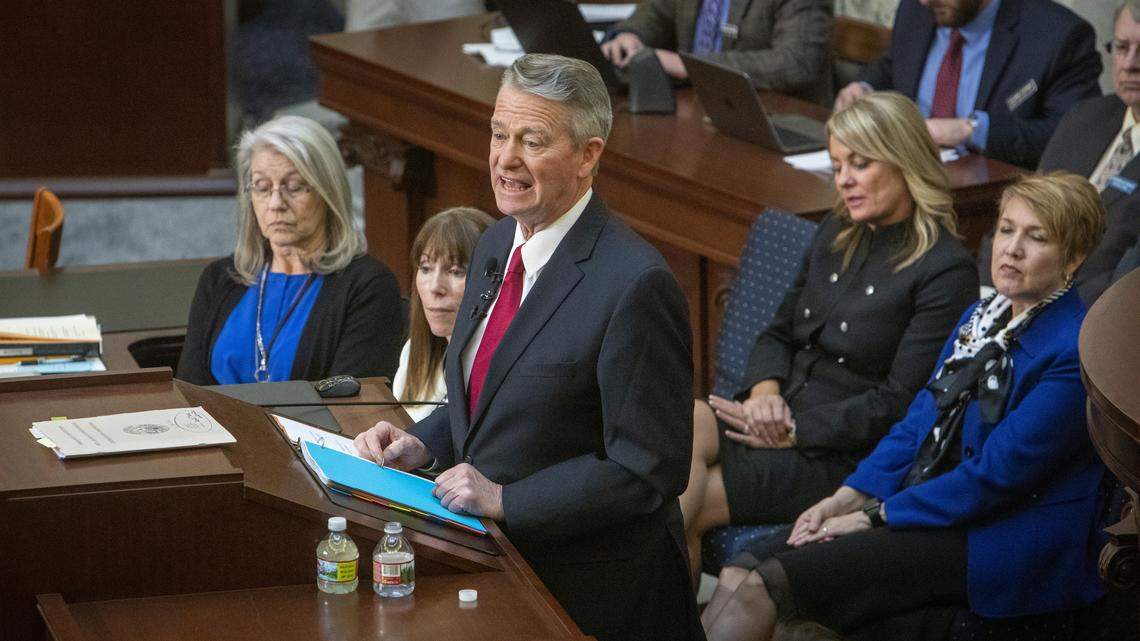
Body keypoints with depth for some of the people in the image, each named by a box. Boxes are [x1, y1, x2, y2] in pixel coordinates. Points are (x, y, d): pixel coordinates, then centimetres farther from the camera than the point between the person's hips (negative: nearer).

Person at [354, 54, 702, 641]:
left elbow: (648, 471, -20)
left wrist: (505, 500, -21)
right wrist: (419, 444, 2)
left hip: (582, 584, -8)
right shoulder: (496, 245, 8)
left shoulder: (635, 284, -21)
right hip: (489, 549, 8)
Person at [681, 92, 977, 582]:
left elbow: (900, 402, -14)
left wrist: (795, 430, -17)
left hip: (845, 455, -6)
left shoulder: (946, 271, -9)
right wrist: (765, 390, -5)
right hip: (781, 416, 6)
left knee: (688, 506, -24)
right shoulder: (835, 235, 15)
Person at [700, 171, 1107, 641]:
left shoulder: (1076, 350, -14)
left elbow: (995, 475, -18)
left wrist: (875, 517, -14)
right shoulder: (981, 317, 14)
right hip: (930, 507, 8)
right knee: (742, 572, -11)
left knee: (765, 585, -22)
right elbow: (918, 423, 15)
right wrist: (853, 495, -1)